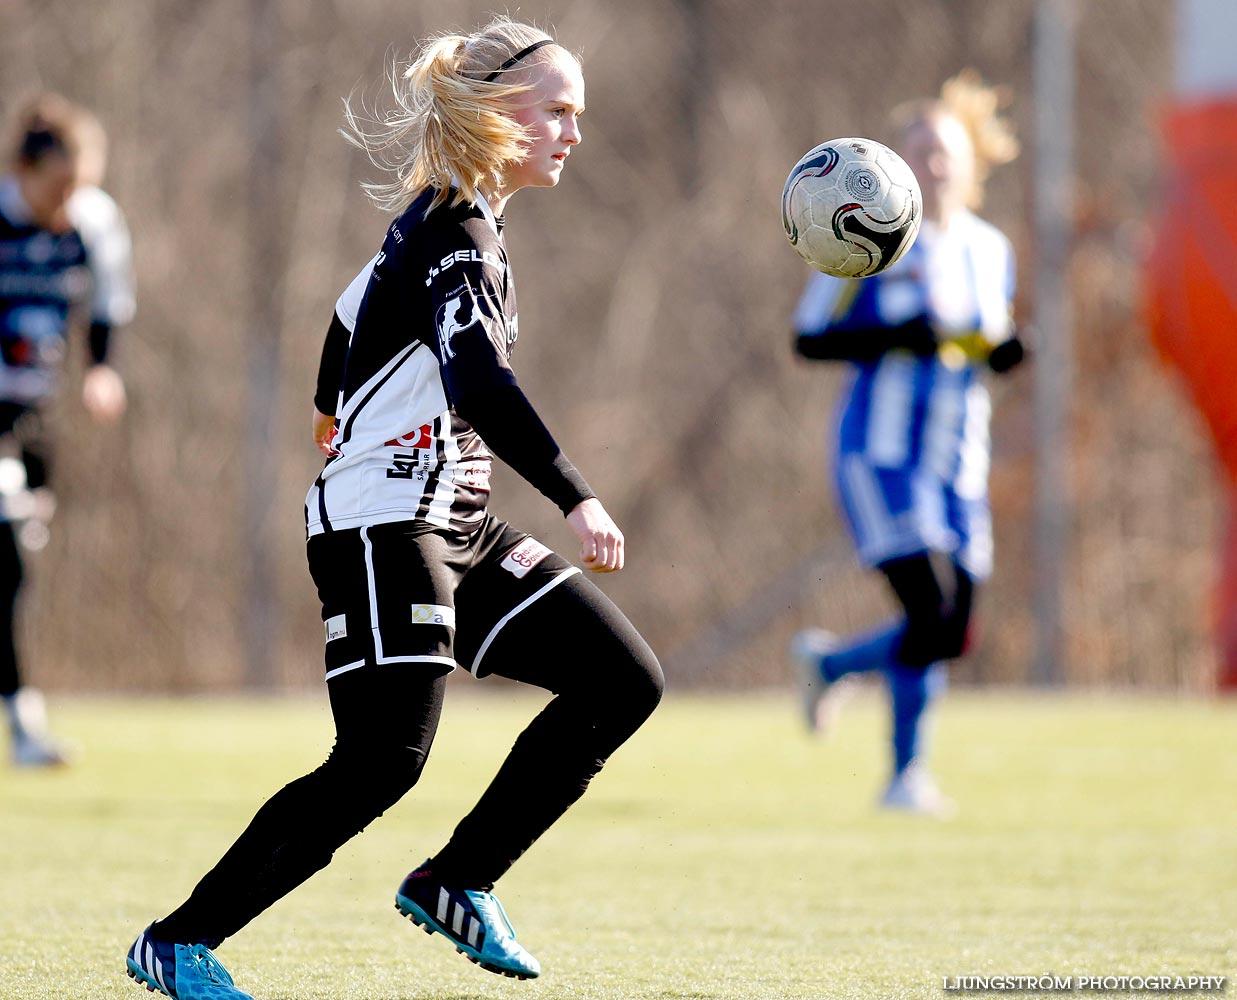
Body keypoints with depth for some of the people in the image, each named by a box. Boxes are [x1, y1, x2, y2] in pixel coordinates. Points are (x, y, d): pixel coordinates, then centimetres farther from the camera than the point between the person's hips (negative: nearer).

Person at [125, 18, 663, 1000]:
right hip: (385, 522, -10)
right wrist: (576, 499, -42)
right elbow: (480, 383, -33)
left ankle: (454, 884, 11)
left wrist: (342, 411, 45)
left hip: (456, 521, 10)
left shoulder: (446, 221, 14)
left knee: (623, 682, 4)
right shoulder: (455, 235, -17)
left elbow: (361, 303, 30)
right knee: (382, 762, -18)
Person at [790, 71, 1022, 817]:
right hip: (882, 453, -6)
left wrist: (1004, 350, -5)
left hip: (959, 460, 6)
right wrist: (900, 336, -22)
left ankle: (827, 662, 31)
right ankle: (906, 775, 2)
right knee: (931, 608, -18)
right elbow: (811, 338, -7)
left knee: (951, 636, 3)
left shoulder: (991, 250, 10)